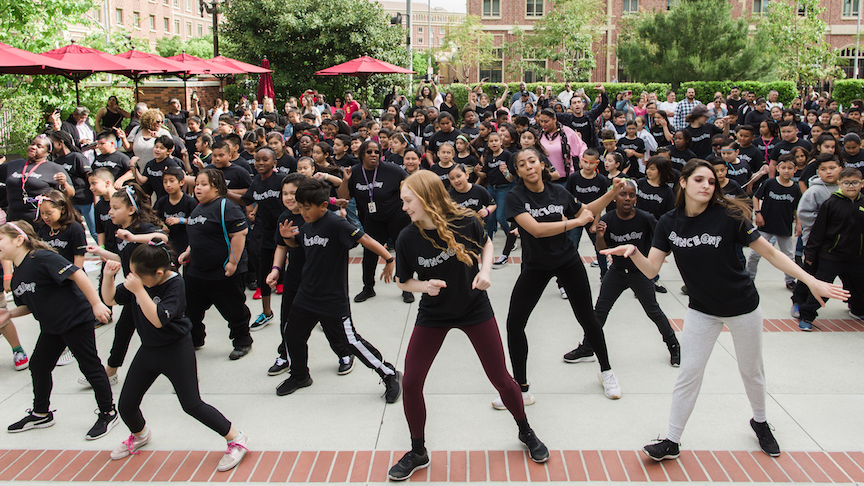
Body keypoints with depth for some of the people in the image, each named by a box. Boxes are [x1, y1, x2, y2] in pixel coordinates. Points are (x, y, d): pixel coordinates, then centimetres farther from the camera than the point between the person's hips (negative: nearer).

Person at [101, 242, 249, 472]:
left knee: (191, 404, -8)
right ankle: (139, 435, 45)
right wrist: (108, 276, -12)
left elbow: (158, 320, -33)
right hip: (148, 350, 7)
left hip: (176, 350, -7)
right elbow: (110, 298, 6)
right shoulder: (138, 281, -3)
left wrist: (139, 290, -37)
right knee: (126, 406, 11)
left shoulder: (174, 284, -22)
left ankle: (236, 439, 7)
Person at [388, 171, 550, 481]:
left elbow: (486, 243, 3)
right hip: (433, 315, 1)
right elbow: (403, 282, -2)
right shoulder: (407, 239, -17)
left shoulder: (466, 222, -20)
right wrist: (426, 286, -22)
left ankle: (526, 432, 35)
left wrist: (485, 270, -15)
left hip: (475, 309, -1)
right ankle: (417, 452, 18)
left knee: (501, 379, 6)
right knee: (410, 383, -5)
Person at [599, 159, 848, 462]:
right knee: (688, 375, -1)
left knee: (751, 371, 16)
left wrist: (812, 282, -20)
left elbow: (770, 252, -14)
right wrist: (632, 251, -32)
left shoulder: (728, 216, -18)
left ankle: (760, 421, 44)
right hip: (701, 310, 1)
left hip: (743, 308, -1)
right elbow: (651, 269, -12)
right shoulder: (669, 223, -9)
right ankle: (672, 443, 11)